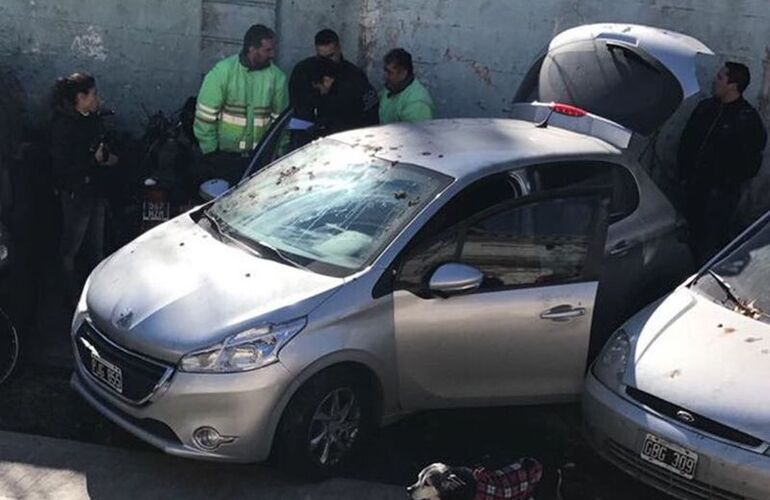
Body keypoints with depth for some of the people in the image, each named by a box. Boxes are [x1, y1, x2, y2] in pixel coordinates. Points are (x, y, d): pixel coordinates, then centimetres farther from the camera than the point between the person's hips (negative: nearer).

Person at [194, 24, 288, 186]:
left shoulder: (277, 77, -1)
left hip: (259, 158, 3)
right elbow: (205, 117, -8)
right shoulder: (222, 72, -10)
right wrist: (210, 151, -8)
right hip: (221, 156, -2)